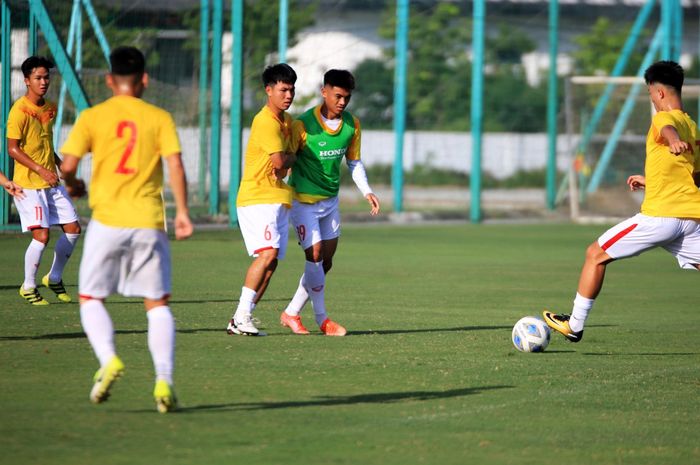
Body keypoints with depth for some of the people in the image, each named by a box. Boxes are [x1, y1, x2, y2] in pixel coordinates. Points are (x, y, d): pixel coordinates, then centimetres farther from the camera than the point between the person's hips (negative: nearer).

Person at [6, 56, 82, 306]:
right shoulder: (19, 110, -14)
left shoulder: (50, 108, 10)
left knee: (73, 229, 5)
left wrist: (59, 164, 13)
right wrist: (40, 170, -22)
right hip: (28, 184, -8)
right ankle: (28, 287, 4)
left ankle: (54, 278, 24)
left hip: (51, 182, 8)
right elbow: (12, 149, -16)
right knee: (41, 234, -15)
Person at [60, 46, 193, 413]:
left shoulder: (92, 118, 2)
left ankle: (108, 359, -12)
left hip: (107, 221, -1)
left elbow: (67, 166, -3)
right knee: (157, 304, 9)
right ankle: (163, 379, -7)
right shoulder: (160, 118, 4)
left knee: (91, 298, 13)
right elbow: (175, 166, -6)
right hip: (149, 222, 1)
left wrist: (73, 185, 18)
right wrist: (182, 212, -4)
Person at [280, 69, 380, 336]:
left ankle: (291, 314, 19)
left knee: (326, 262, 7)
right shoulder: (303, 125, -18)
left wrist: (367, 191, -1)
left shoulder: (352, 125, -1)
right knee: (315, 256, -13)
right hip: (303, 201, -6)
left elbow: (354, 162, 11)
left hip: (330, 201, 6)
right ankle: (322, 320, -4)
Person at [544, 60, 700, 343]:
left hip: (659, 216, -7)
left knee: (595, 255, 8)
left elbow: (669, 130, -31)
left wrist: (674, 141, -55)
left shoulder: (664, 118, -4)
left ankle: (575, 325, 14)